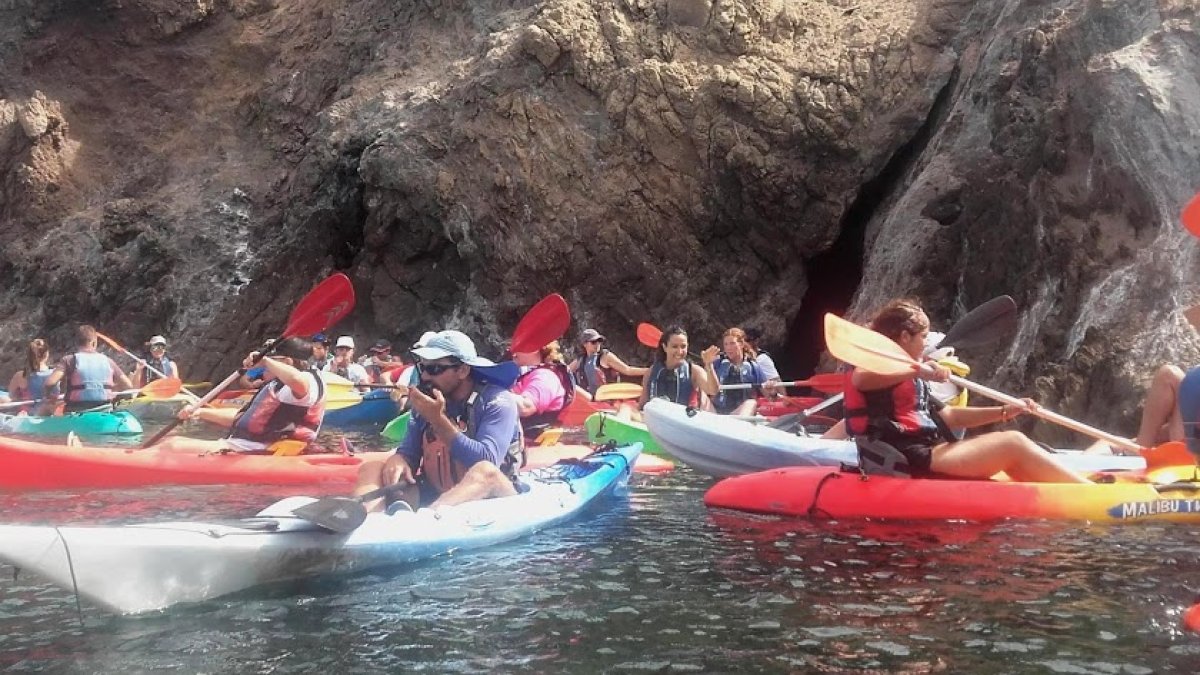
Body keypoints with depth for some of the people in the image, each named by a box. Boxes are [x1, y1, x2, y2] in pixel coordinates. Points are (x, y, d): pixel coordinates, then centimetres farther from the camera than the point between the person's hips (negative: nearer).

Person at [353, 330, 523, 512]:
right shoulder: (427, 401, 6)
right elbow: (408, 452, 8)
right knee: (372, 468, -9)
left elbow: (486, 464, -23)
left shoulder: (496, 402, -10)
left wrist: (438, 420, -24)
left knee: (486, 471, -37)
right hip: (434, 497, 6)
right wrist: (398, 460, -18)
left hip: (490, 499, -6)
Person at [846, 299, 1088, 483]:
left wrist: (1003, 412, 21)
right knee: (1013, 443, -11)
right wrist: (917, 370, -34)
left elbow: (948, 416, 27)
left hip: (924, 458, 10)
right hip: (909, 462, -10)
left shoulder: (912, 381, 27)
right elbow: (860, 379, -29)